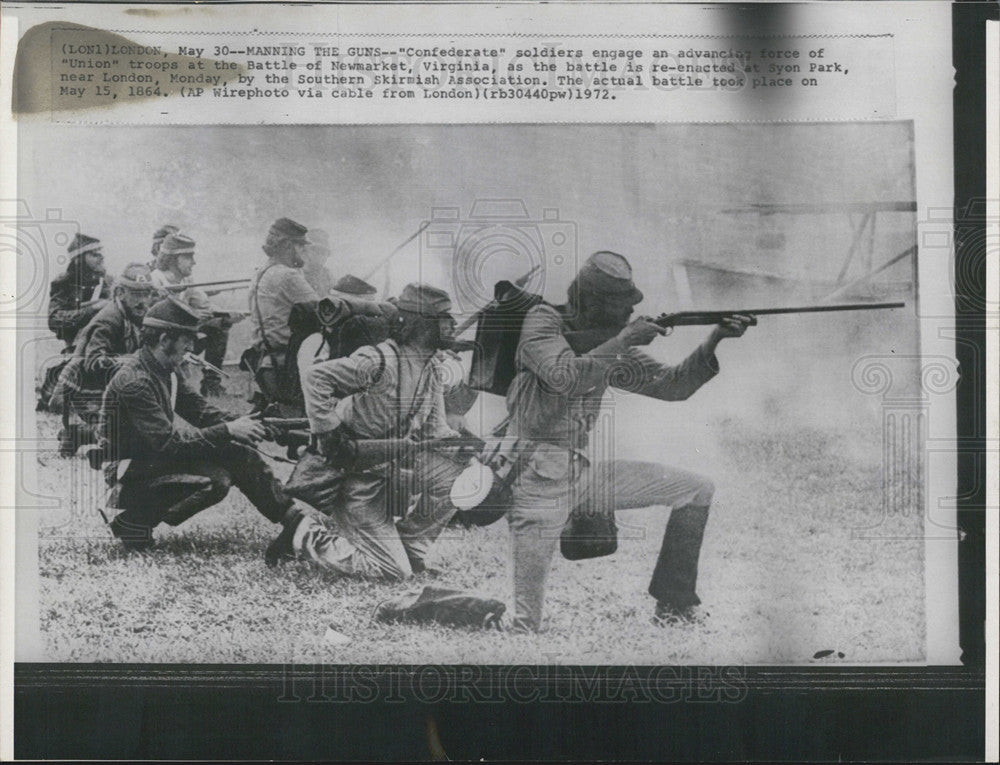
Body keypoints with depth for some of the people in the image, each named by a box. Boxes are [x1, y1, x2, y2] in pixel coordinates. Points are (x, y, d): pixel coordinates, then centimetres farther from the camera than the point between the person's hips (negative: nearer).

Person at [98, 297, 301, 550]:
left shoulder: (168, 370, 4)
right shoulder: (134, 382, -25)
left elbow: (200, 410, 7)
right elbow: (168, 442, -28)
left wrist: (242, 424, -10)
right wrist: (227, 431, -26)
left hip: (155, 458, 9)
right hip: (130, 476, -9)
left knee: (240, 455, -4)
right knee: (215, 480, -26)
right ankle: (133, 522, -11)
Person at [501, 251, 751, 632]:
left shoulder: (611, 344, 11)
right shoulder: (543, 321, -7)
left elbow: (671, 385, 12)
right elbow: (565, 378, -25)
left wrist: (713, 341, 0)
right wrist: (622, 342, -19)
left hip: (584, 472, 7)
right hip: (539, 479, -7)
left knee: (697, 489, 7)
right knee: (526, 622, -14)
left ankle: (672, 608, 12)